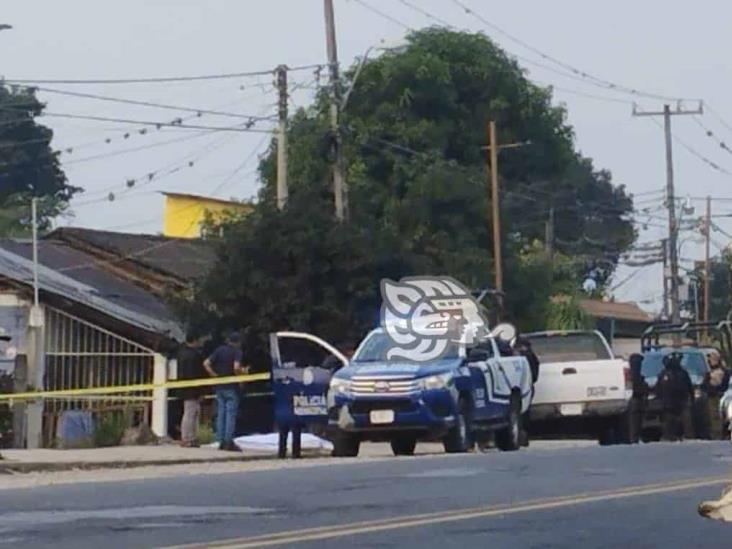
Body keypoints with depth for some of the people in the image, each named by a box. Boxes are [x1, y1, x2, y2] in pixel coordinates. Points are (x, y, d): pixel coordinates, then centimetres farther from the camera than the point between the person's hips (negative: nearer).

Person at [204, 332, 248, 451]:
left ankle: (221, 441, 9)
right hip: (231, 387, -5)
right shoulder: (237, 352, -8)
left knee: (220, 413, 9)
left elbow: (206, 363, 2)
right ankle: (228, 441, -7)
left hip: (219, 386, 5)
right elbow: (236, 367, -23)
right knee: (231, 413, -3)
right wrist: (243, 371, -4)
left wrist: (214, 375, 6)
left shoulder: (219, 350, 8)